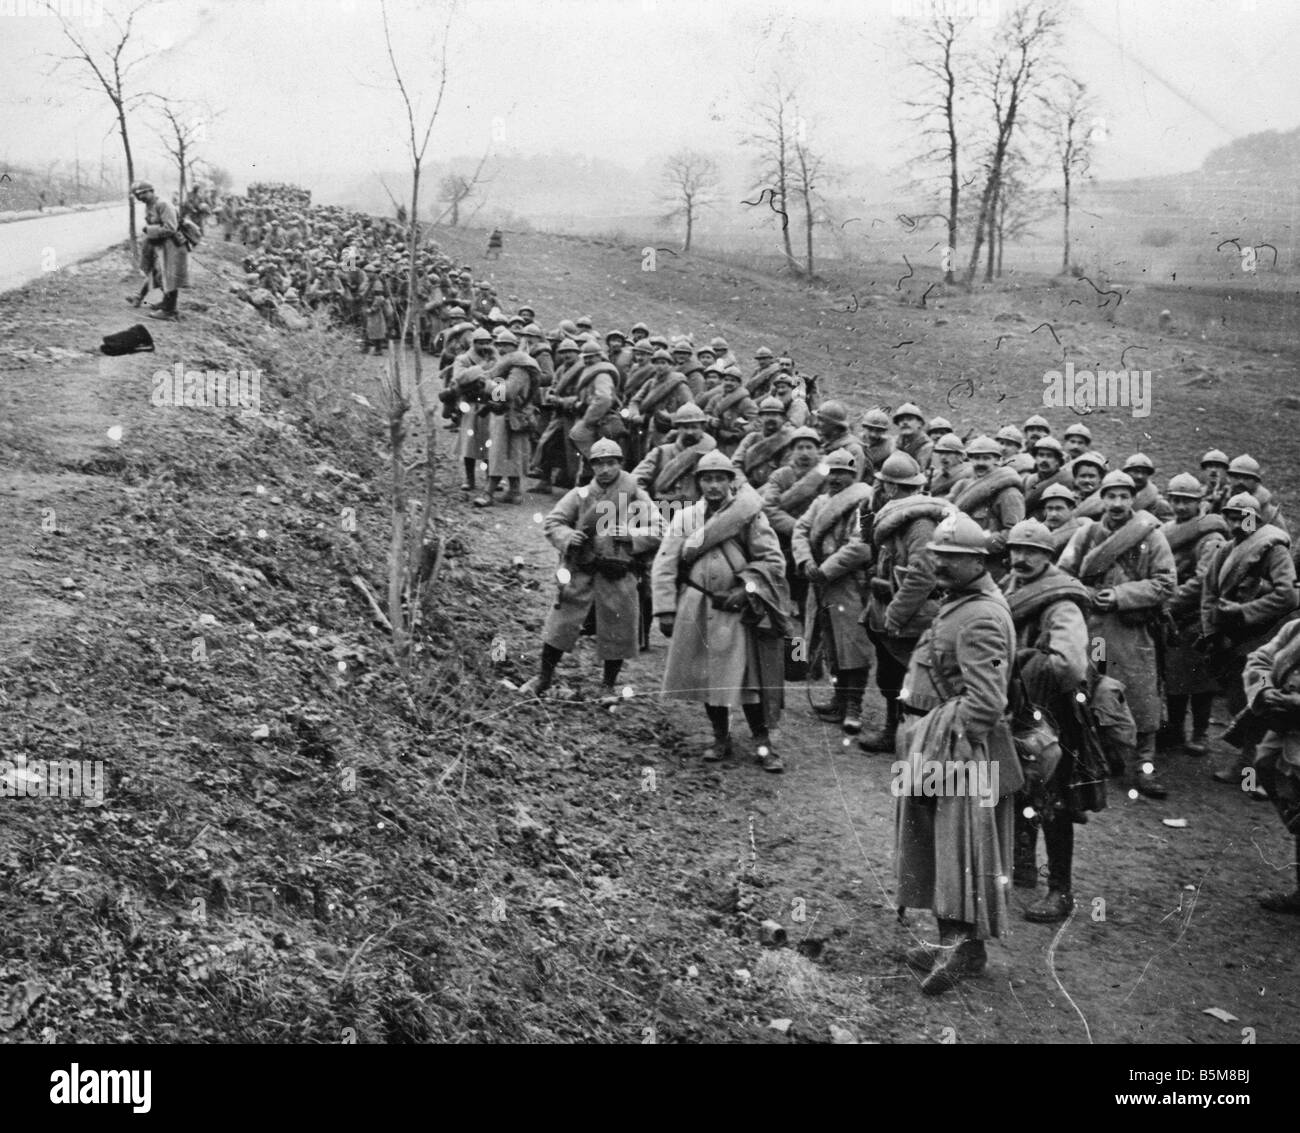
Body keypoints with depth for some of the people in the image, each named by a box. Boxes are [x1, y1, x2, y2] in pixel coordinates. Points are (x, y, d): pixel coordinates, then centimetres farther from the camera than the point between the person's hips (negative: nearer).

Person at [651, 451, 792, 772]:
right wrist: (666, 610, -6)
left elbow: (773, 561, -2)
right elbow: (664, 566, 2)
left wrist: (746, 589, -13)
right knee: (706, 676, 9)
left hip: (737, 610, -2)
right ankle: (721, 738, 25)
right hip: (696, 610, 2)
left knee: (748, 676, -5)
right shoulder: (684, 519, 4)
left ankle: (762, 743, 5)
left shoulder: (749, 516, -1)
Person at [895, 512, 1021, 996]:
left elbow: (985, 702, -26)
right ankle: (953, 943, 24)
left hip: (964, 750, -10)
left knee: (961, 851, -4)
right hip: (935, 745, 10)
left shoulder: (982, 618, -19)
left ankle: (965, 949, 3)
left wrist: (944, 748, -23)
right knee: (938, 844, 15)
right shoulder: (955, 602, 13)